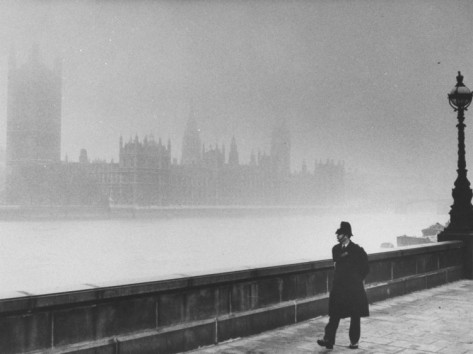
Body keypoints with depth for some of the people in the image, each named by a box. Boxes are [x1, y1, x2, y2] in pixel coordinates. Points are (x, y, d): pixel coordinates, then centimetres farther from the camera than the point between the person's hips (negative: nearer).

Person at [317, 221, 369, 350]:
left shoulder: (357, 250, -8)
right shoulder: (336, 249, 5)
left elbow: (365, 268, 0)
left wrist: (357, 279, 2)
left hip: (354, 287, -4)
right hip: (338, 286, 4)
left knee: (355, 316, 6)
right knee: (334, 314, -3)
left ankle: (354, 341, 16)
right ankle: (328, 340, -5)